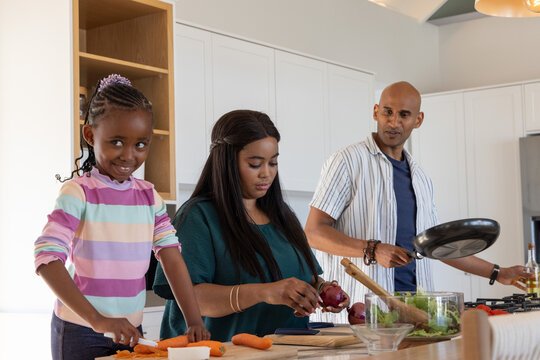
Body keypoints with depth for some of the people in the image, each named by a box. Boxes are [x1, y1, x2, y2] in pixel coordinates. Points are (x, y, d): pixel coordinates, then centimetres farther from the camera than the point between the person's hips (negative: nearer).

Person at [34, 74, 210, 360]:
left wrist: (195, 321, -12)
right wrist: (97, 319, -29)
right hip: (80, 331, -5)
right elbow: (47, 260, -21)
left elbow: (172, 259, 0)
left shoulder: (149, 196, 4)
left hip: (131, 330, 5)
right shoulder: (78, 192, -12)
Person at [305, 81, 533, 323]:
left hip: (414, 305, 6)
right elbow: (314, 233, -8)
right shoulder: (348, 161, -1)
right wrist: (372, 250, -19)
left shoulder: (420, 177, 19)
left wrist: (497, 273, 29)